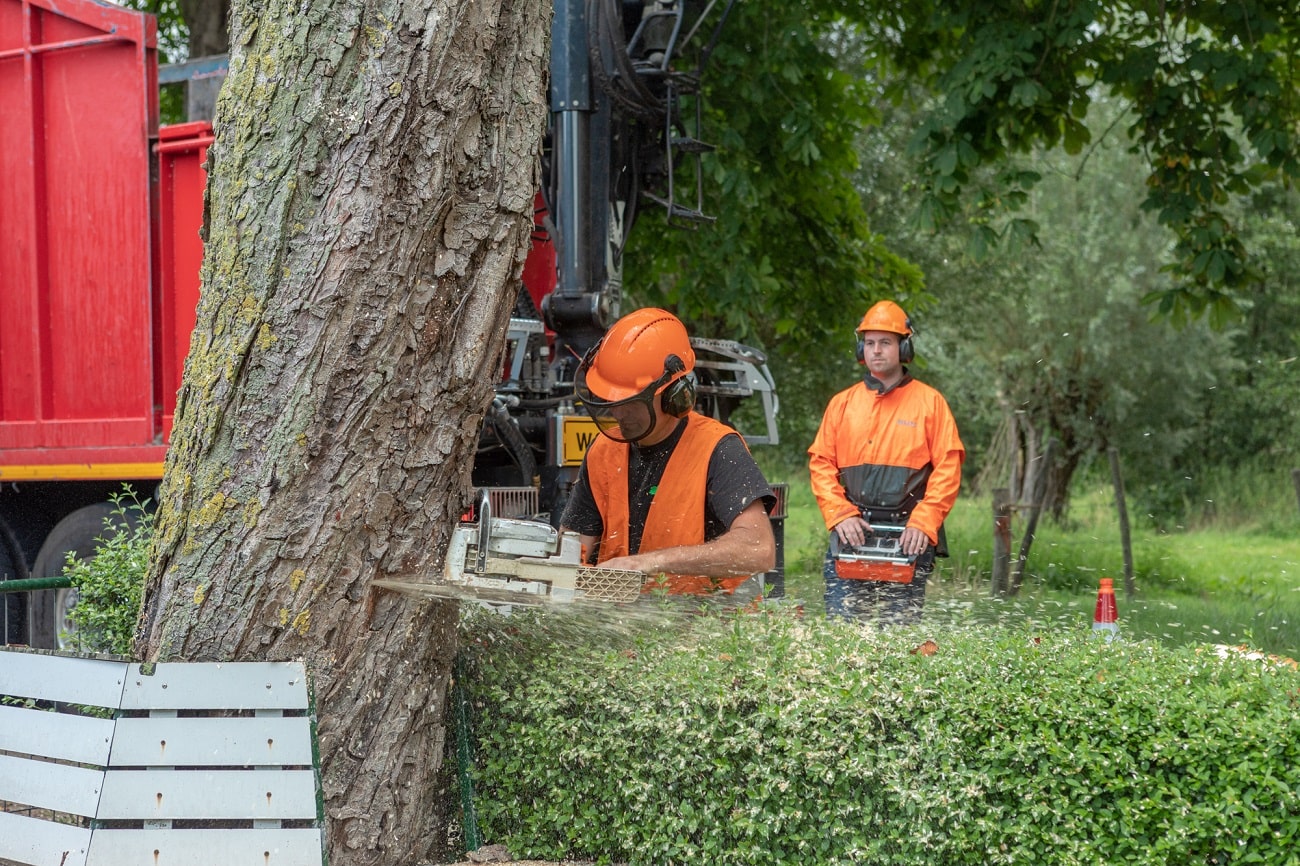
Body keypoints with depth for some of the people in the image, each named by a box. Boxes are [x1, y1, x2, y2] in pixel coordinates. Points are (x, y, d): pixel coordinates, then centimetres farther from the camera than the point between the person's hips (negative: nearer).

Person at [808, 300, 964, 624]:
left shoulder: (929, 401, 5)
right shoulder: (842, 403, 12)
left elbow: (947, 469, -2)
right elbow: (820, 464, 7)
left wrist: (923, 524, -12)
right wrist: (841, 516, -8)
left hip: (907, 539, -2)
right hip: (851, 533, 2)